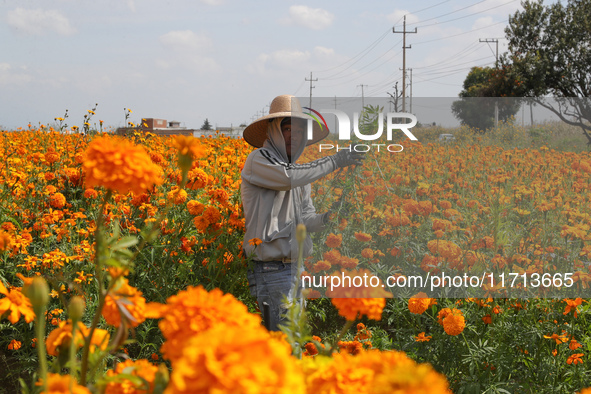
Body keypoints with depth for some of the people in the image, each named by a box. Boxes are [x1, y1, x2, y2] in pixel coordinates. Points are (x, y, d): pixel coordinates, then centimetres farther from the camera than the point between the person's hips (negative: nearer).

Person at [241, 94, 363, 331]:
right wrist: (334, 161, -18)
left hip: (296, 267, 8)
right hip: (271, 270, -8)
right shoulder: (258, 160, -6)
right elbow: (290, 177, -25)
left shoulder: (299, 170, 18)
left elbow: (305, 220, 11)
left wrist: (325, 219, -12)